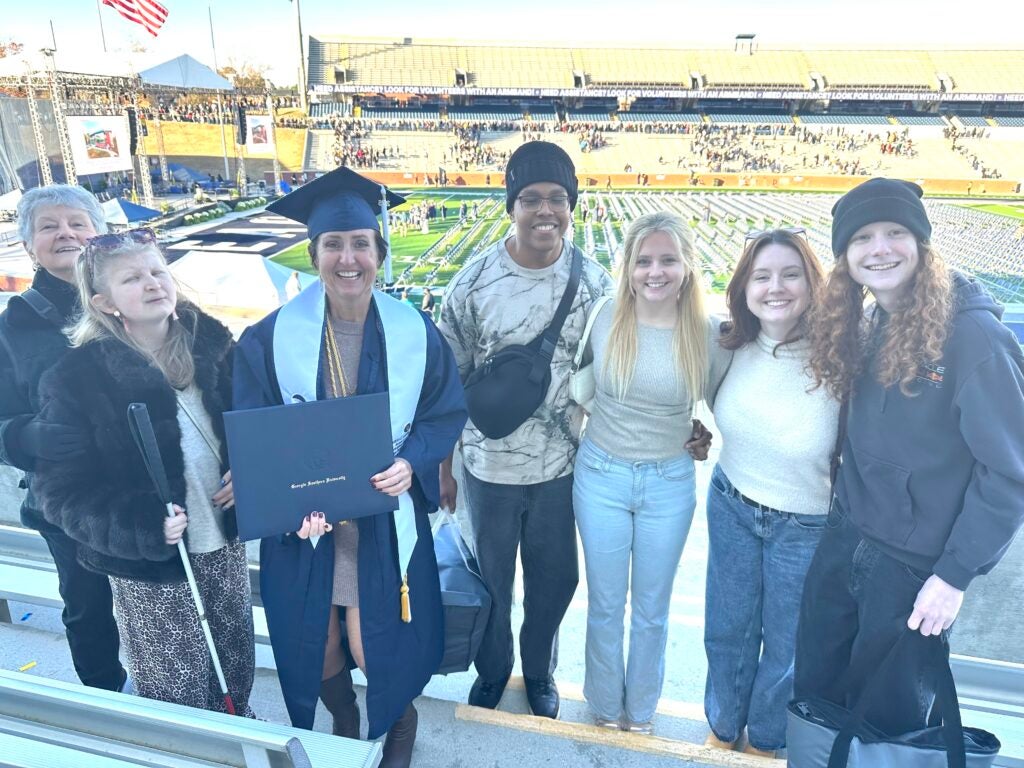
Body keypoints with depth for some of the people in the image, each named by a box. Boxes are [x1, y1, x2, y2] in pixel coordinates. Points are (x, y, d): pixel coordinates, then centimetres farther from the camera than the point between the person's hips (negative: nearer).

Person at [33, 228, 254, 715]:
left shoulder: (210, 341, -3)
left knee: (236, 668, 21)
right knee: (178, 697, 12)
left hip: (224, 542, 4)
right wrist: (142, 524, -26)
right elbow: (63, 489, -13)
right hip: (148, 566, -4)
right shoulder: (78, 377, -15)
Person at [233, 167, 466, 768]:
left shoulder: (415, 331, -8)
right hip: (303, 523, 1)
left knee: (378, 649, 9)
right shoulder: (273, 336, -10)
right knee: (315, 647, 17)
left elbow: (448, 413, -1)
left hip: (386, 522, 0)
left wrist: (411, 460, -20)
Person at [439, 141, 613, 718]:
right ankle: (493, 669, 48)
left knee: (555, 578, 19)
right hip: (489, 466, -1)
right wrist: (442, 467, -1)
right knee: (491, 580, 19)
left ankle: (540, 670, 48)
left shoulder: (595, 281, -7)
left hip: (563, 465, 1)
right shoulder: (475, 281, -11)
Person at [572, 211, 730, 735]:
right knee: (605, 604, 16)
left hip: (670, 484, 0)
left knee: (651, 609, 19)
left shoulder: (708, 334, -10)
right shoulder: (605, 319, -10)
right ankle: (606, 706, 42)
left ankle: (640, 710, 44)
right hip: (600, 476, 0)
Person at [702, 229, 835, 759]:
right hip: (731, 508, 3)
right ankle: (723, 728, 48)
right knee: (728, 629, 21)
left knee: (785, 645, 19)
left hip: (806, 528, -3)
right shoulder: (735, 347, -11)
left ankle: (765, 740, 48)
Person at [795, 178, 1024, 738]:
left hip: (915, 566, -6)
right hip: (843, 542, 6)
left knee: (883, 717, 15)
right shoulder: (867, 327, 4)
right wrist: (845, 509, 4)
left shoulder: (973, 334, -18)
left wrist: (956, 575, -16)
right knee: (813, 694, 19)